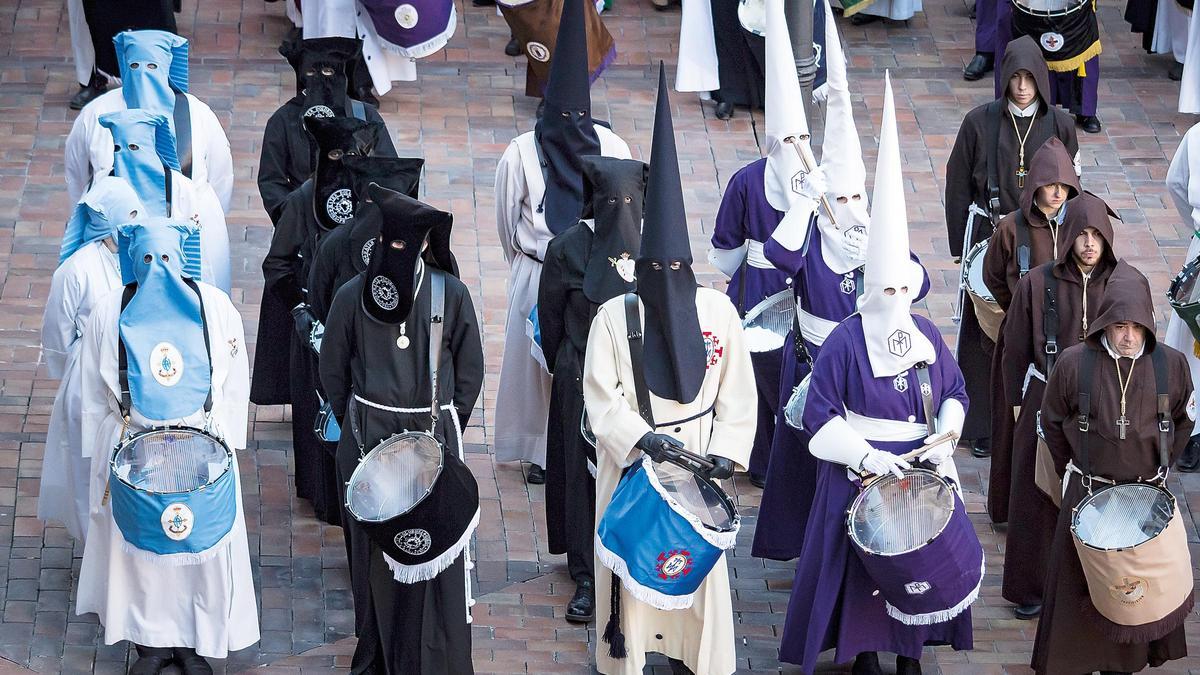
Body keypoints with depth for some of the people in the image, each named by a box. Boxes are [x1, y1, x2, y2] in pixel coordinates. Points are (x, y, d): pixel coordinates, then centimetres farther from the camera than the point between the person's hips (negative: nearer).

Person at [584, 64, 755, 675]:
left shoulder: (717, 312, -2)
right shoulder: (614, 316, -6)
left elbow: (737, 393, 3)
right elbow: (601, 396, -8)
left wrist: (725, 453, -8)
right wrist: (643, 439, -23)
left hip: (695, 468, 1)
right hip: (630, 467, -1)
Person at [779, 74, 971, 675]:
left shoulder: (927, 335, -2)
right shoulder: (845, 342, -15)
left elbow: (955, 392, 10)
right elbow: (820, 417, -13)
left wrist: (945, 438, -8)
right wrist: (867, 454, -21)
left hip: (922, 470, 4)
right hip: (860, 475, -4)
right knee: (865, 565, 5)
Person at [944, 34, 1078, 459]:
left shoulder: (1059, 126, 0)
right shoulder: (980, 123, -5)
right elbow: (957, 187, 1)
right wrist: (960, 247, 1)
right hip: (988, 239, -1)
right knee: (982, 333, 2)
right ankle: (981, 426, 11)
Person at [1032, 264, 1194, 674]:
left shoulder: (1170, 365, -7)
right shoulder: (1074, 364, -11)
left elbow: (1184, 419, 11)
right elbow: (1052, 421, 5)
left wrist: (1159, 465, 8)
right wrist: (1071, 471, 6)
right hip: (1086, 496, -1)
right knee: (1078, 586, 6)